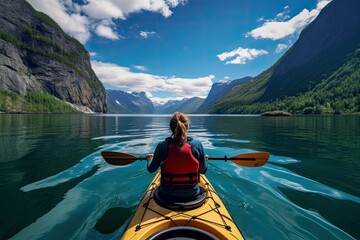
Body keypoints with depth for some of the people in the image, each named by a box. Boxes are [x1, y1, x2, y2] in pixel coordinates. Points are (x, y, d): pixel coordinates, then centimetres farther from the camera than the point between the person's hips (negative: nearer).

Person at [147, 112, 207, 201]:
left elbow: (151, 169, -2)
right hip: (192, 195, 1)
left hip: (167, 195, 0)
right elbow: (203, 170, -3)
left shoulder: (162, 146, -17)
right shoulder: (197, 144, -16)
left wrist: (149, 159, 20)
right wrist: (204, 159, 20)